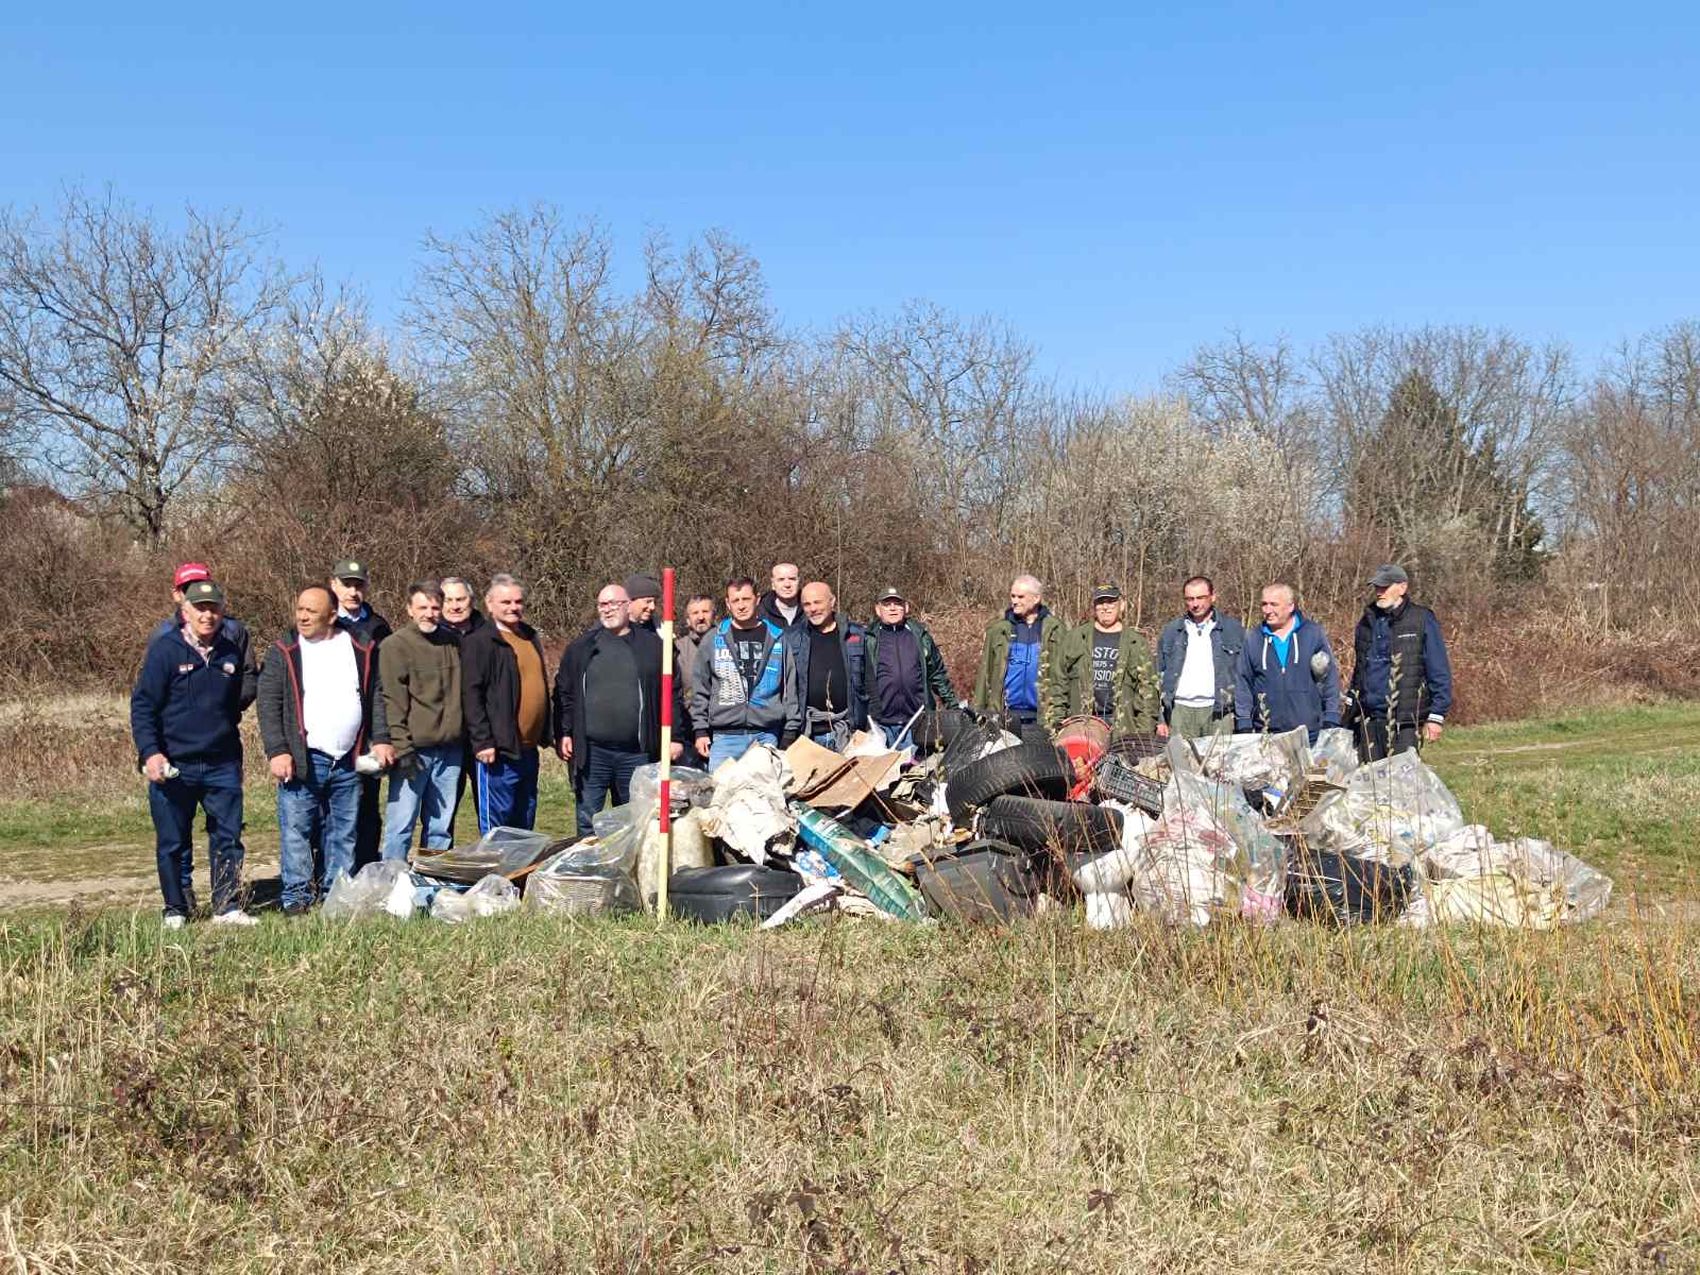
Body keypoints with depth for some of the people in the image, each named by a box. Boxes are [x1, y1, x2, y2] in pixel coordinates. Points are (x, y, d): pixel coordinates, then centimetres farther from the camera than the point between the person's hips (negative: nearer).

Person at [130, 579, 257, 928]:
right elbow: (142, 704, -7)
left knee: (228, 838, 4)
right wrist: (149, 752, -16)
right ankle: (176, 911, 18)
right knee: (173, 844, 6)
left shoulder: (231, 653, 9)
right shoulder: (164, 650, -5)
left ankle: (228, 907, 12)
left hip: (223, 765, 4)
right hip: (173, 766, -3)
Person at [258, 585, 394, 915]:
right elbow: (269, 704, -3)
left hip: (349, 761, 3)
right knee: (296, 829, -3)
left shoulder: (360, 649, 8)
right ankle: (296, 896, 5)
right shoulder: (284, 651, 0)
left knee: (344, 832, 9)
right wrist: (277, 752, -12)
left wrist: (380, 739, 4)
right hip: (302, 760, -3)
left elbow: (375, 698, 13)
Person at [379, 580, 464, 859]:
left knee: (441, 827, 11)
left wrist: (467, 738, 15)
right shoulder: (396, 645, -5)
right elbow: (393, 702, -10)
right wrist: (402, 748, -15)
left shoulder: (453, 642, 12)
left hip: (451, 749, 5)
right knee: (401, 824, -4)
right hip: (414, 751, -5)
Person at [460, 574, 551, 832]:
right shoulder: (478, 642, -8)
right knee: (497, 821, -3)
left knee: (524, 822, 15)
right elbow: (470, 695, -15)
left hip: (528, 749, 8)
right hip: (499, 750, -8)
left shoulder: (531, 638, 16)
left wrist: (547, 733, 18)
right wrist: (482, 741, -20)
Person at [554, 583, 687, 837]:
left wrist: (675, 737, 0)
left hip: (637, 753, 0)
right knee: (587, 822, 4)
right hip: (591, 752, 1)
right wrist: (563, 734, 1)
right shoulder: (581, 649, 9)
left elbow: (673, 695, 5)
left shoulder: (653, 647, 5)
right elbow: (563, 694, 10)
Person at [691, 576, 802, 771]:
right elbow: (700, 689, 9)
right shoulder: (713, 640, 7)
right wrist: (700, 730, 2)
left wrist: (791, 732, 3)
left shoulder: (777, 639, 7)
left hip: (766, 735, 0)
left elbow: (791, 688, 8)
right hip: (724, 736, 0)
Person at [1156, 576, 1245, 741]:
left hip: (1218, 713, -1)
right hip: (1181, 711, 1)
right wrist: (1160, 718, 6)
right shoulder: (1171, 631, 12)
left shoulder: (1233, 630, 7)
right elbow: (1159, 676, 13)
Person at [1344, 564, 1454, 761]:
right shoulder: (1367, 622, 14)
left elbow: (1439, 672, -4)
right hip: (1368, 719, 5)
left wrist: (1436, 715, -9)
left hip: (1404, 720, -5)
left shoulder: (1422, 621, -2)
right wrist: (1350, 705, 15)